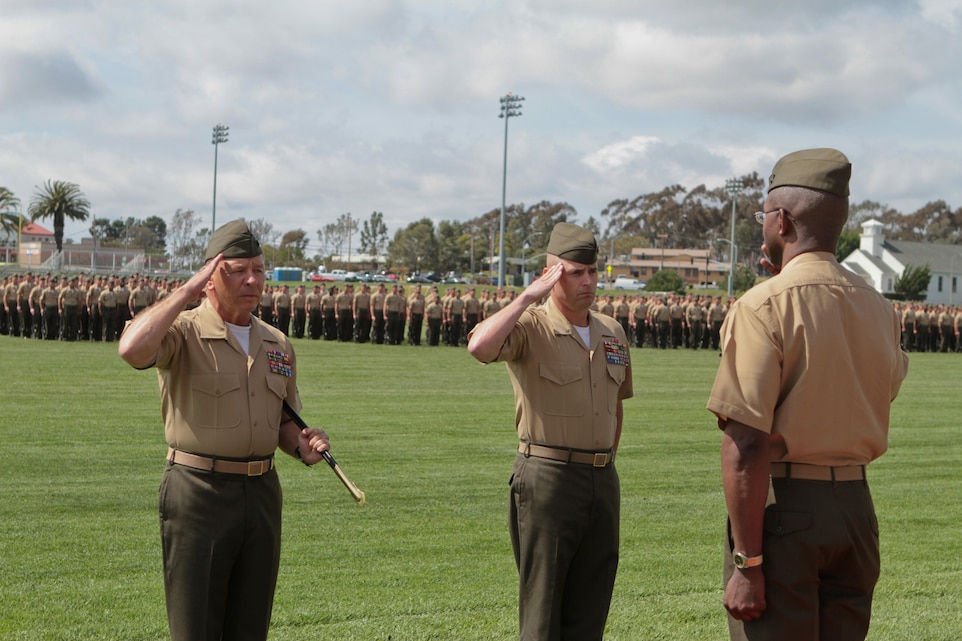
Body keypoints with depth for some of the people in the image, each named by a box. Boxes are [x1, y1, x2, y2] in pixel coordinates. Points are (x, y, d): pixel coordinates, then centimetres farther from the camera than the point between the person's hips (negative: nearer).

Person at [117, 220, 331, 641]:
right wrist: (187, 291, -19)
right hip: (198, 492, -6)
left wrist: (302, 445, -1)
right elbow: (132, 349, -30)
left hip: (261, 493, 6)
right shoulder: (185, 333, -7)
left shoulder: (277, 345, 13)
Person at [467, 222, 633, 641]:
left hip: (603, 481, 6)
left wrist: (605, 466, 17)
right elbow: (479, 347, -30)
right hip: (546, 478, -6)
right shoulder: (530, 327, -9)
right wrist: (530, 295, -22)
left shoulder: (613, 334, 11)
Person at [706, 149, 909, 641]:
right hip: (857, 508, 7)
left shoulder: (764, 305, -13)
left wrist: (746, 563, -18)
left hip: (782, 504, -6)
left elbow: (746, 443, -19)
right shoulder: (878, 308, 7)